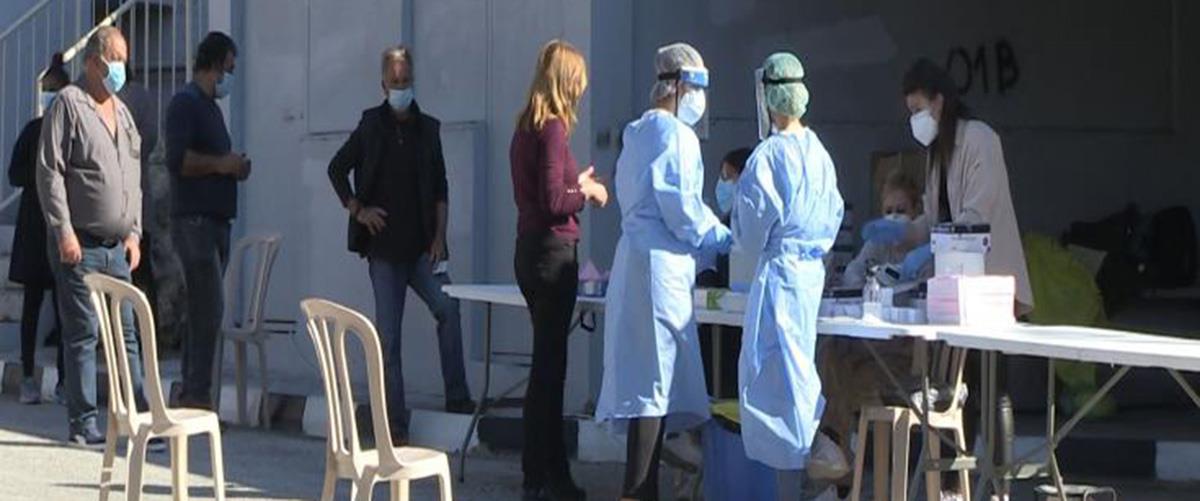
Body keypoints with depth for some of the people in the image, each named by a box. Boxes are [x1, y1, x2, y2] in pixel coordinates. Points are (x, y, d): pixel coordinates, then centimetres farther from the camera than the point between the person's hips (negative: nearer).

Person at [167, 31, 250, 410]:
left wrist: (234, 167, 9)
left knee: (202, 310, 9)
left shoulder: (210, 106, 21)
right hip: (194, 219, -10)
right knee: (210, 308, -13)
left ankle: (191, 393, 13)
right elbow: (178, 159, -21)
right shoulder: (186, 104, -9)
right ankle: (198, 394, -13)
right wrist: (222, 163, -15)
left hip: (215, 220, 10)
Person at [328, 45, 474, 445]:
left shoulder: (428, 128, 8)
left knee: (448, 307, -20)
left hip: (421, 247, 1)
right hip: (384, 247, -1)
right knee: (388, 335, 0)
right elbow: (337, 169, 11)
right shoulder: (371, 126, 4)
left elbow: (440, 189, 10)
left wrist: (439, 237, 1)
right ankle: (395, 423, 4)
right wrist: (357, 209, 0)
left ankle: (457, 396, -12)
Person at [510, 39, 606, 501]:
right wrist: (587, 193, -4)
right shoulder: (553, 129, -15)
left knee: (547, 362, 14)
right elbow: (553, 201, -20)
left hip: (530, 250, 9)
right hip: (552, 251, -9)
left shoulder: (526, 127, 11)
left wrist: (576, 185, 18)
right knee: (549, 365, -4)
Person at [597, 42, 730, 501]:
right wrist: (722, 240, 2)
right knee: (656, 382, -9)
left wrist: (708, 243, 22)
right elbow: (681, 209, -14)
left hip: (636, 260, 9)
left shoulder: (639, 133, 18)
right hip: (661, 266, -9)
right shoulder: (675, 134, -10)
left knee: (650, 383, 10)